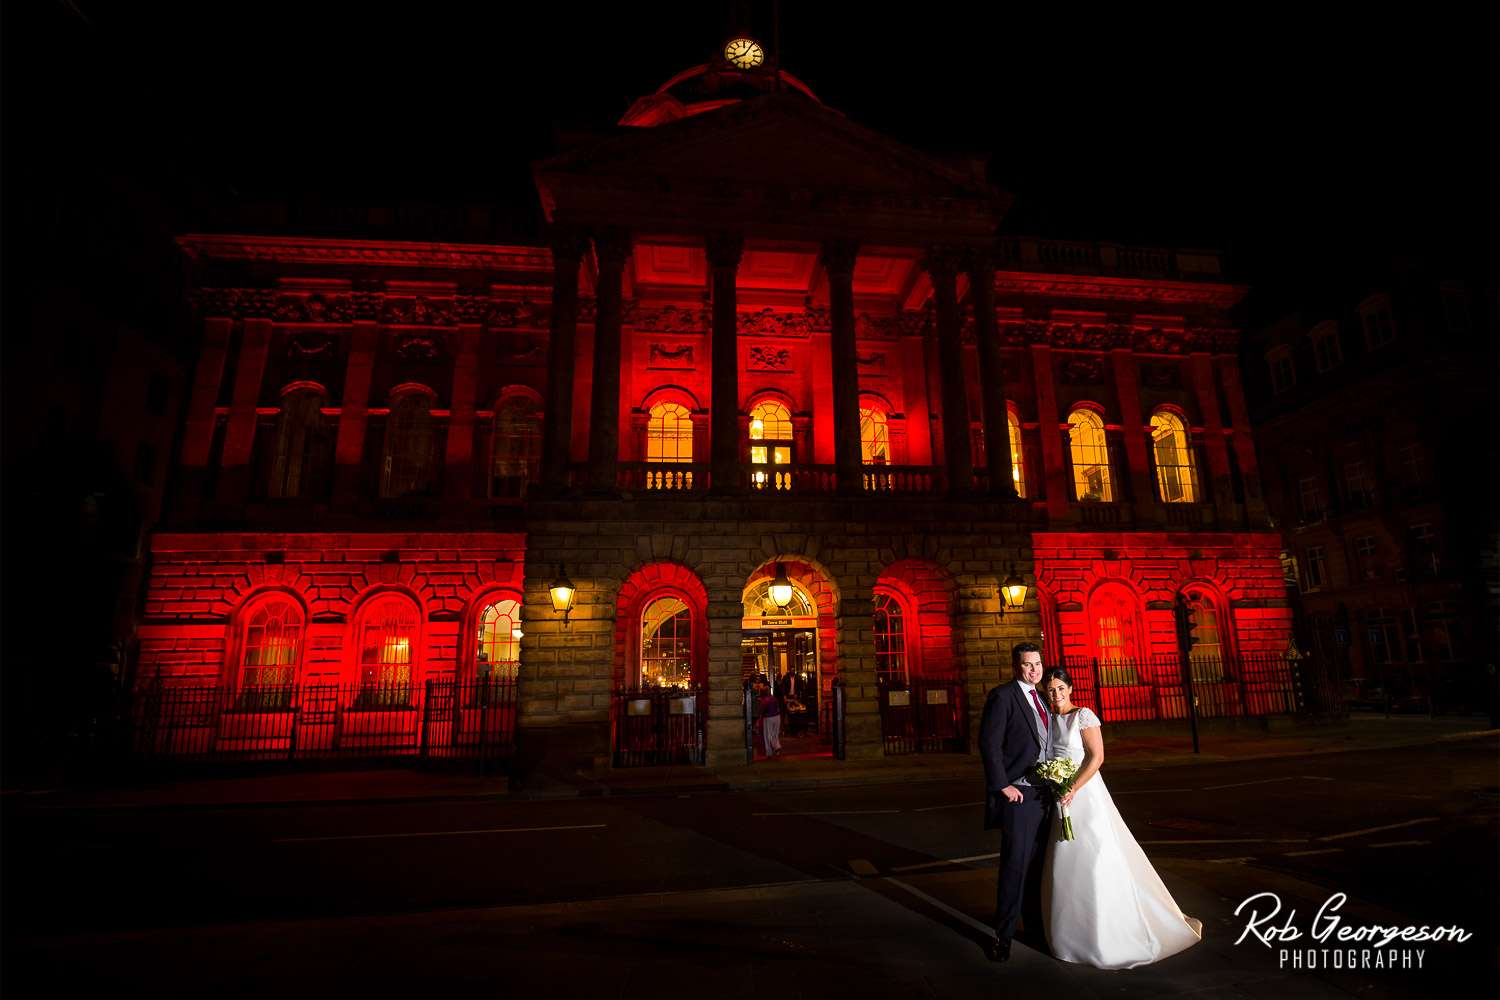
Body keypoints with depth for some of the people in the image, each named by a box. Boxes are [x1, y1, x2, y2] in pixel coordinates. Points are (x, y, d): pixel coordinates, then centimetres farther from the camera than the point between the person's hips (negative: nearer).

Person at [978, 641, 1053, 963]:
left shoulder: (1039, 698, 13)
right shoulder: (1002, 696, -12)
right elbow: (989, 743, -16)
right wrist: (1002, 786, -18)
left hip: (1042, 793, 8)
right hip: (1017, 794, -8)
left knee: (1038, 863, 16)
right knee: (1015, 864, -4)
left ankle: (1036, 924, 31)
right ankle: (1003, 935, 8)